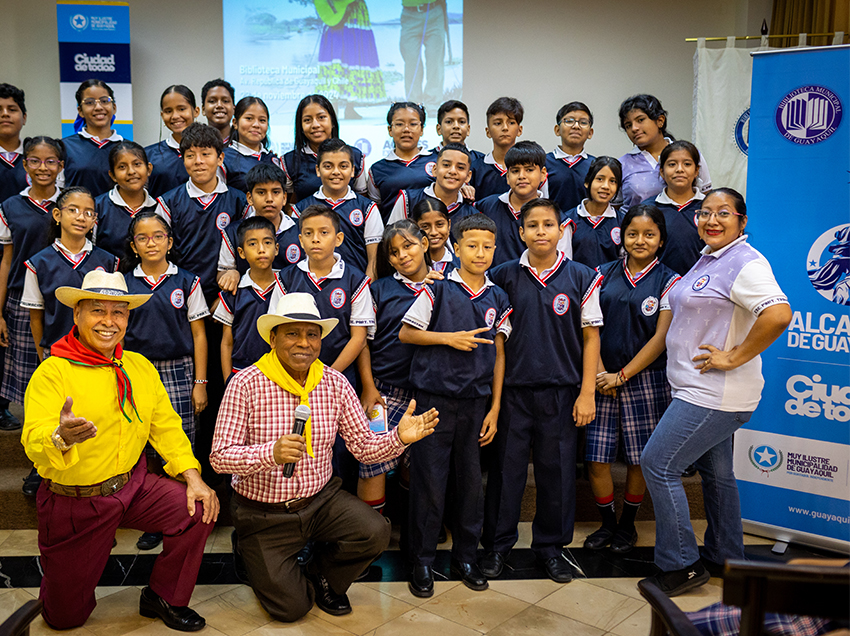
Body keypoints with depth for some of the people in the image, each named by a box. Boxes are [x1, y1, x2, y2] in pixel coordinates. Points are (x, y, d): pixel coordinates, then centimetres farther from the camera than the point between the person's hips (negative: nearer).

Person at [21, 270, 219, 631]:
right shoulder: (52, 372, -14)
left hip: (132, 485, 4)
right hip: (73, 502, -4)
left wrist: (193, 477, -8)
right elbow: (34, 441, -24)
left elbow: (165, 426, 5)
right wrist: (61, 436, -49)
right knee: (65, 617, 6)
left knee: (199, 509, -21)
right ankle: (55, 567, 42)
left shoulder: (141, 368, 3)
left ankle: (163, 598, 4)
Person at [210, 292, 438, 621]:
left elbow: (364, 446, -2)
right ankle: (250, 551, 28)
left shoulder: (335, 384, -4)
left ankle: (321, 576, 12)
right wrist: (270, 453, -37)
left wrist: (399, 438, -22)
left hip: (321, 499, 3)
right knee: (290, 607, -5)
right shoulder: (246, 384, -16)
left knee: (375, 532, -21)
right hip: (263, 511, -3)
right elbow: (220, 457, -19)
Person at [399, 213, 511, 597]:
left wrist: (494, 408, 6)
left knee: (471, 480, 9)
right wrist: (450, 338, -11)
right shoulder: (438, 290, -3)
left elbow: (498, 354, 10)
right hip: (434, 398, -3)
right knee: (429, 481, 1)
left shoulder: (498, 299, 8)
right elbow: (406, 332, 2)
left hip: (476, 401, 3)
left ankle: (465, 557, 25)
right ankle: (422, 561, 15)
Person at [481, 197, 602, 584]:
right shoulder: (504, 276, 1)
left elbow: (591, 337, 2)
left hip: (561, 390, 0)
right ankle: (497, 544, 23)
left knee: (556, 469, 8)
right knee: (507, 466, 7)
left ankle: (550, 545, 26)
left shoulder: (582, 278, 0)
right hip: (513, 388, 0)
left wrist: (587, 392, -2)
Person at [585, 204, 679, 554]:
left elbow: (661, 338, -5)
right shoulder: (604, 274, 7)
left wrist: (622, 375, -9)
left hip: (645, 380, -2)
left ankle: (628, 524, 27)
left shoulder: (669, 282, 0)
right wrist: (600, 373, -6)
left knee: (639, 459, 6)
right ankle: (607, 523, 22)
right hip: (602, 379, 2)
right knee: (596, 459, 1)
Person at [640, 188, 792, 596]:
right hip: (701, 390, 10)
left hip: (716, 394, -10)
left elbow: (779, 314, -32)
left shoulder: (745, 263, -17)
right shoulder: (708, 260, 13)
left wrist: (736, 357, -24)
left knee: (657, 463, -8)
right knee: (716, 472, 19)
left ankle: (681, 565, 3)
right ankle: (726, 558, 34)